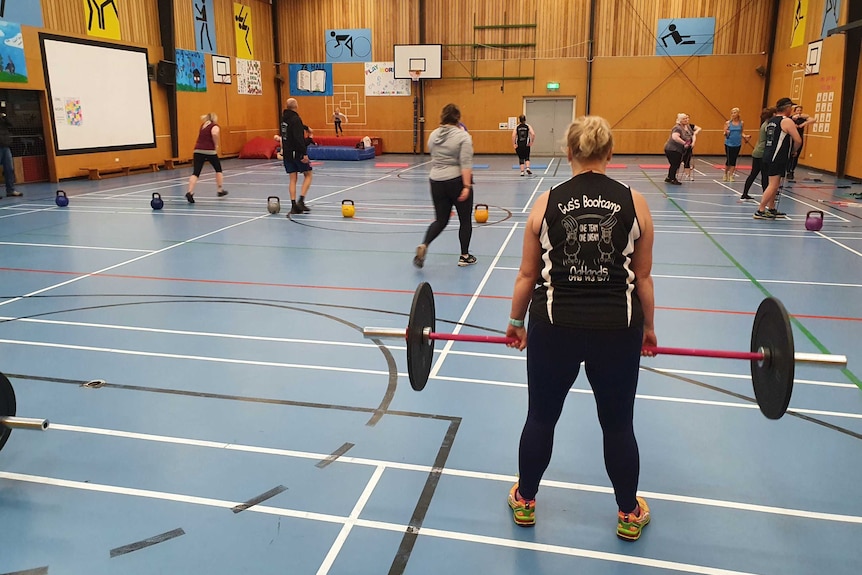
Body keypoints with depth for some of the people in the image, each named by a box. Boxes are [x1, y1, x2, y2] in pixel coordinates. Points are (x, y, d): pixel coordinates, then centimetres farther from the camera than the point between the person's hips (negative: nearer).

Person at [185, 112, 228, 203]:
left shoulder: (203, 125, 21)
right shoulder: (215, 126, 2)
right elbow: (215, 134, -21)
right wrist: (216, 145, -7)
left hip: (198, 150, 5)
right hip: (210, 151, -5)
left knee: (195, 173, -5)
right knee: (218, 169, 19)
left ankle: (190, 192, -22)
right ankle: (220, 190, 27)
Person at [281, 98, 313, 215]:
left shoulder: (284, 118, 8)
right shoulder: (295, 119, -16)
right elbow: (299, 138, -23)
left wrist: (305, 128, 25)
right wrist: (304, 153, -23)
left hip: (287, 153, 7)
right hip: (297, 153, -7)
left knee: (293, 179, 8)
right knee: (308, 175, 8)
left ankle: (294, 205, 3)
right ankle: (301, 200, -4)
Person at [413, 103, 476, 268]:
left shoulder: (433, 135, 6)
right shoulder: (463, 136, -11)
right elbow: (466, 163, -18)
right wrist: (467, 186, -19)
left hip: (436, 181, 5)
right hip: (457, 182, -5)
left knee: (441, 220, 12)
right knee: (465, 220, 10)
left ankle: (424, 245, -10)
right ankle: (464, 256, 15)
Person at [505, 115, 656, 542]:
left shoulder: (546, 203, -2)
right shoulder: (634, 203, -2)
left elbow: (527, 275, 3)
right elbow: (643, 277, 3)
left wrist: (516, 322, 17)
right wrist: (648, 327, 17)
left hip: (555, 326, 0)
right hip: (617, 329, 0)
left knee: (541, 418, 17)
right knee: (618, 424, 17)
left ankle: (525, 502, 37)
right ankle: (629, 515, 36)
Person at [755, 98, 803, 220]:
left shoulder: (770, 121, 14)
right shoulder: (787, 121, -10)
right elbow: (798, 140, -13)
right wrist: (794, 151, 5)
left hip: (768, 155, 9)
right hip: (777, 158, -8)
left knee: (775, 185, 17)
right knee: (773, 185, -7)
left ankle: (771, 209, 23)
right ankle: (760, 211, -9)